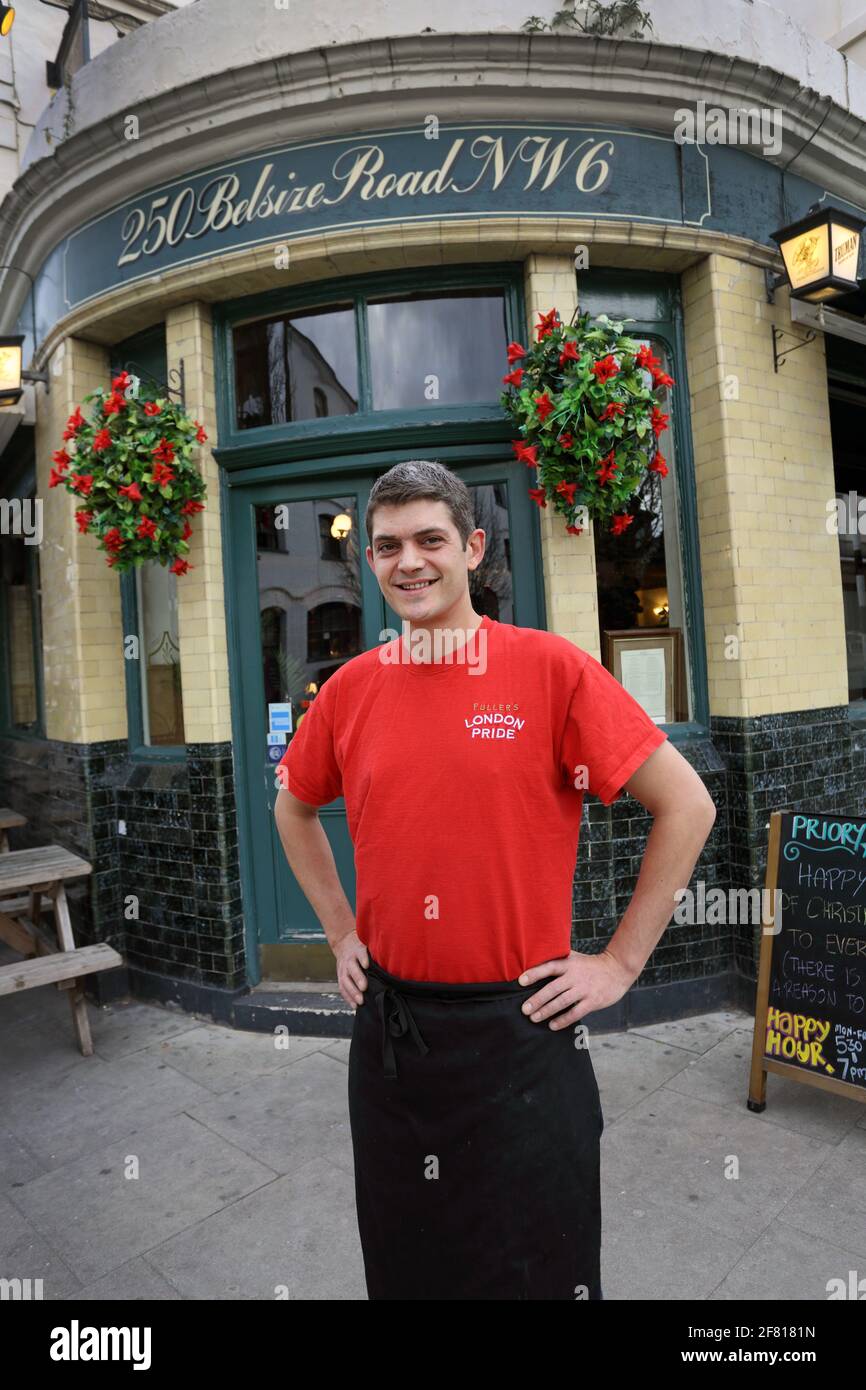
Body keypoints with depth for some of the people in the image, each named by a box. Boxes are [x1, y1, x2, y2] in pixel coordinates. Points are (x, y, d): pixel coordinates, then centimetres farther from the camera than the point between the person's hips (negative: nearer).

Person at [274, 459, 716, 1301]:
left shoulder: (550, 667, -12)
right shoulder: (351, 687, 0)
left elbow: (685, 806, -9)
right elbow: (294, 809, 16)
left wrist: (620, 961, -9)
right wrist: (340, 932, 9)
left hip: (521, 1029, -3)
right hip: (388, 1029, 4)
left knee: (539, 1267, 17)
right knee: (403, 1263, 25)